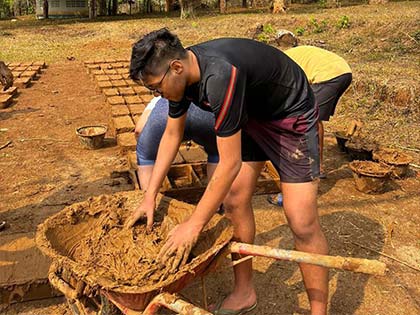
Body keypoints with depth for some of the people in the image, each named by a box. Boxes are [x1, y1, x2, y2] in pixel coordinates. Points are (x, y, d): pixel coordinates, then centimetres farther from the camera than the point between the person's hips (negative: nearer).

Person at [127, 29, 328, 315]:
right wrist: (150, 196, 2)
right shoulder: (180, 73, -10)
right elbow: (172, 135, 3)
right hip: (251, 115, 8)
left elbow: (230, 164, -34)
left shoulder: (220, 77, -38)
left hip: (291, 116, -8)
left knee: (302, 223, -11)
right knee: (233, 201, 4)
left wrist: (194, 226, -25)